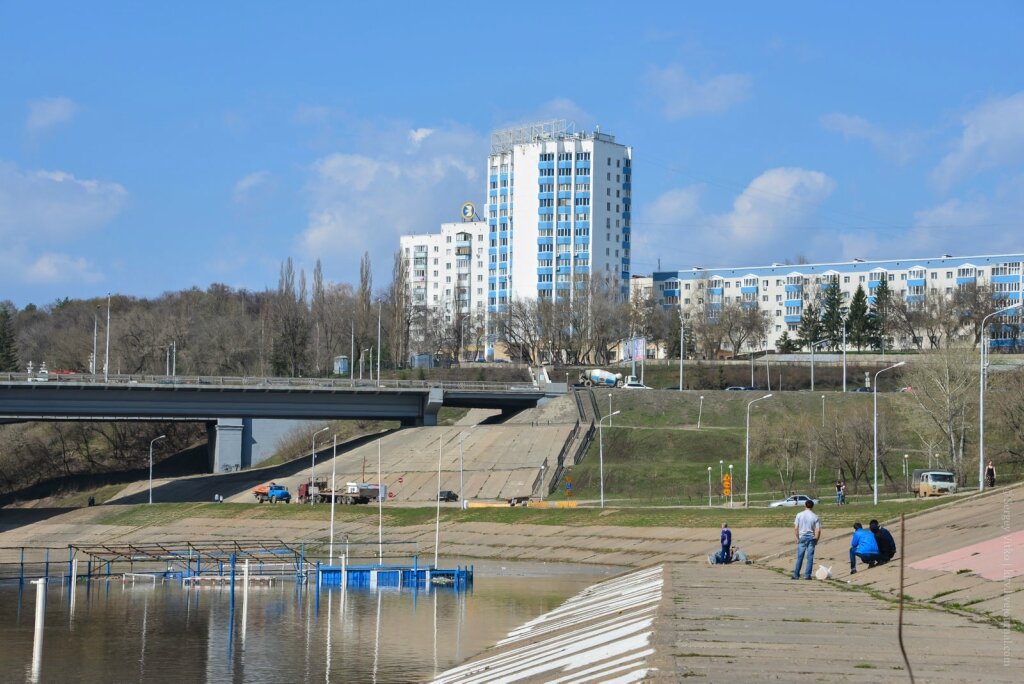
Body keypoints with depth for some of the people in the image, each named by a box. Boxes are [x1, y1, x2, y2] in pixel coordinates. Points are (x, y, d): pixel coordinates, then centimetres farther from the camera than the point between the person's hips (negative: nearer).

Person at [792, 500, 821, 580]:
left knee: (799, 557, 7)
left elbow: (795, 528, -4)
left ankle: (796, 575, 9)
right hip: (811, 537, 0)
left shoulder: (799, 515, -3)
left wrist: (797, 538, 5)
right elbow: (818, 530, -7)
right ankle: (807, 575, 4)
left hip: (802, 537, 0)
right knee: (810, 557, 5)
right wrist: (816, 540, 4)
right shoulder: (815, 517, -3)